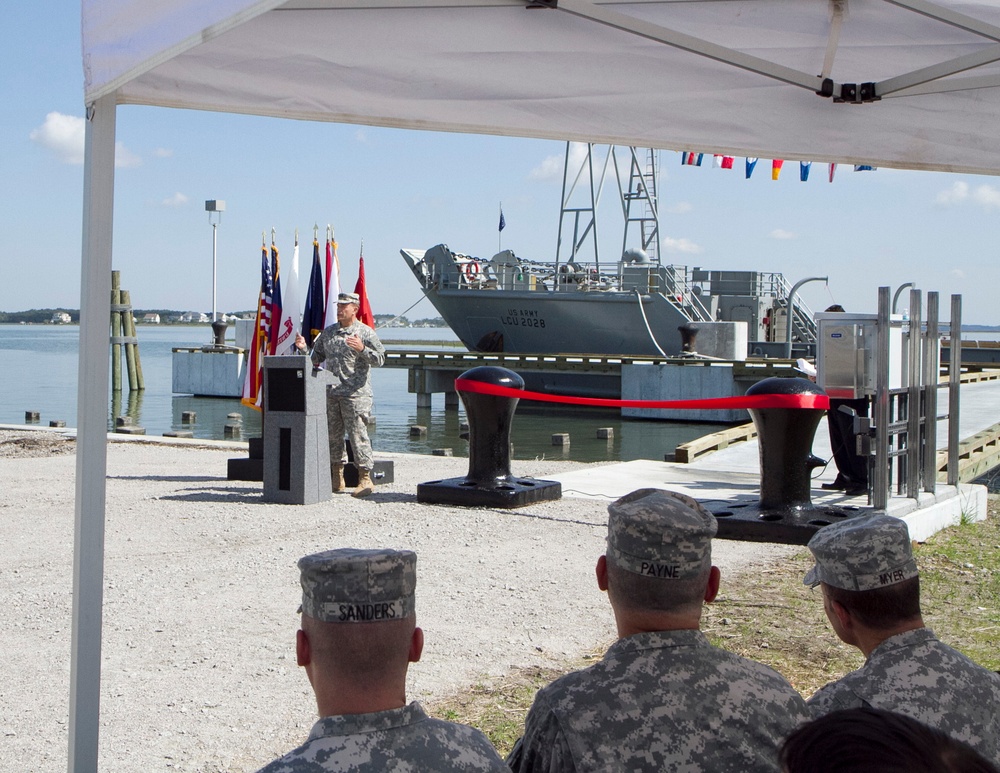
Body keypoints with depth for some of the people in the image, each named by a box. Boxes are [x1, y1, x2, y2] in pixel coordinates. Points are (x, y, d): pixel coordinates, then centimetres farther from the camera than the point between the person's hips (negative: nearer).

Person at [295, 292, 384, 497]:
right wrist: (303, 349, 6)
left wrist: (362, 349, -22)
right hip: (331, 393, 6)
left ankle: (365, 478, -2)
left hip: (355, 394, -6)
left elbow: (379, 358, -7)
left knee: (358, 434, -7)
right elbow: (316, 358, 23)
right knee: (332, 435, 8)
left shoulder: (365, 332, -1)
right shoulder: (328, 332, 15)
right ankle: (337, 478, 16)